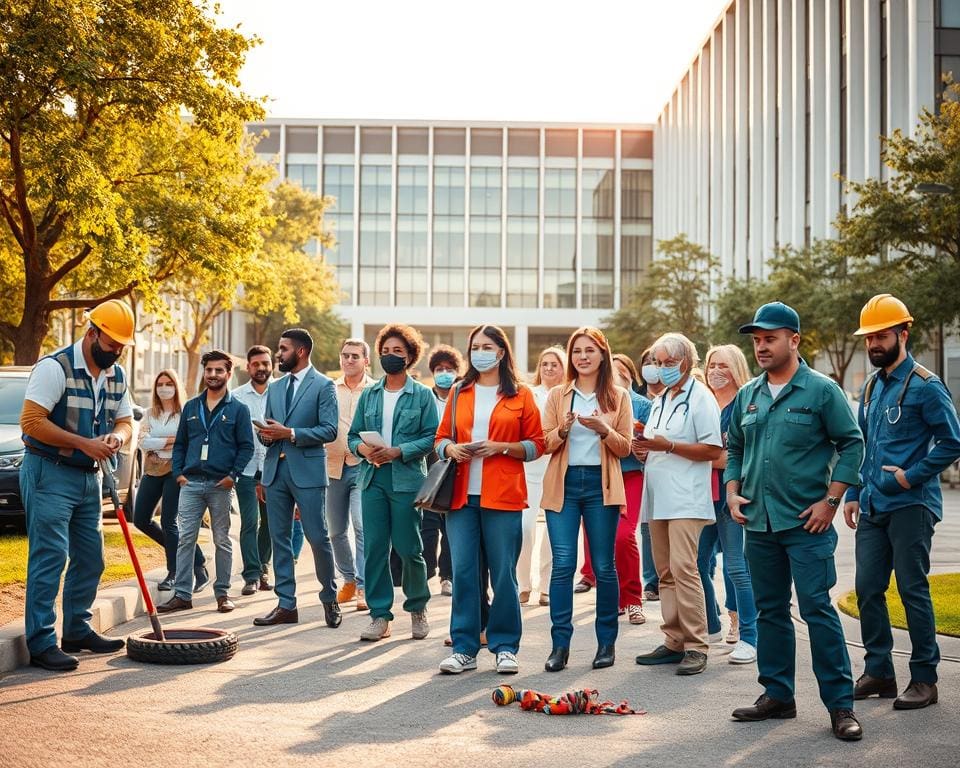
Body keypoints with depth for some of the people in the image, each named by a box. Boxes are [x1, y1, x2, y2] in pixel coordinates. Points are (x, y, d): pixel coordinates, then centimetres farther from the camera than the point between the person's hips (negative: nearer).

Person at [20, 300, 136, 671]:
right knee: (49, 558, -10)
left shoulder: (117, 376, 9)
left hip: (88, 477, 8)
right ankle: (41, 643, -7)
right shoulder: (55, 367, -15)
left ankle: (78, 631, 26)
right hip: (49, 475, -8)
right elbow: (32, 420, -20)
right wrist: (84, 443, -23)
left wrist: (118, 436, -11)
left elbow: (126, 420, 14)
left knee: (90, 558, 13)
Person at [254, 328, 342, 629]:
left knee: (317, 537, -4)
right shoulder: (275, 387, 17)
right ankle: (286, 604, 12)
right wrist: (266, 434, -3)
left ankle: (330, 598, 14)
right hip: (276, 470, 6)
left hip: (308, 471, -6)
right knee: (279, 539, 6)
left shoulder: (323, 386, -3)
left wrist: (290, 433, -17)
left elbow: (329, 430, -11)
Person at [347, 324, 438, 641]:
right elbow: (353, 435, 14)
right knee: (374, 547, 0)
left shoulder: (422, 395, 2)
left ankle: (417, 607, 22)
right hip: (372, 478, 4)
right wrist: (362, 448, -9)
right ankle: (380, 615, 7)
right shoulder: (368, 395, 13)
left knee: (409, 548, 0)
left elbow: (431, 437, -5)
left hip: (407, 479, -3)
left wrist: (397, 452, -16)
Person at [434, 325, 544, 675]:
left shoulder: (520, 395, 6)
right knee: (462, 571, 1)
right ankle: (464, 648, 9)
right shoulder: (459, 393, 15)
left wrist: (501, 447, -10)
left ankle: (505, 647, 11)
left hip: (502, 496, -3)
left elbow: (536, 444, 4)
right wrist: (451, 448, -3)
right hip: (461, 495, 3)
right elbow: (441, 438, 19)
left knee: (503, 573, 0)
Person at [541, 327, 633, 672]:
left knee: (604, 566, 2)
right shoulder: (557, 395, 10)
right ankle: (560, 643, -1)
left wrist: (604, 430, -15)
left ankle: (607, 641, 13)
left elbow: (624, 447, 4)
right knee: (562, 563, -6)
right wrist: (563, 429, -14)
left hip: (601, 485, -1)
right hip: (564, 484, 1)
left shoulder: (618, 396, 7)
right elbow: (545, 445, 6)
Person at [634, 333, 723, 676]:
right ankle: (674, 642, 13)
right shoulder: (661, 399, 21)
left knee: (683, 567, -15)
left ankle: (696, 646, -12)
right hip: (658, 497, 8)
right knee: (665, 571, 8)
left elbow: (712, 449, -12)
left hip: (686, 499, -8)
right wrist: (644, 446, 4)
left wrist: (667, 445, -17)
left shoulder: (700, 397, -4)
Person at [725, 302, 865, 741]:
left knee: (817, 609, -8)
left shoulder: (821, 390, -5)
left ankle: (840, 704, -1)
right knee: (770, 611, 12)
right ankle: (777, 695, 22)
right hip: (758, 523, 6)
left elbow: (851, 444, -4)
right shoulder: (747, 396, 11)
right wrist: (732, 493, 7)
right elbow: (734, 449, 20)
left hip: (806, 523, -6)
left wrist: (831, 499, -10)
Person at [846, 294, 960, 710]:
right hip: (872, 507, 7)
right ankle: (878, 671, 18)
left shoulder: (925, 386, -8)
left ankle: (924, 679, 7)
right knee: (868, 589, 7)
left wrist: (912, 476, -14)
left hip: (910, 505, -7)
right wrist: (853, 494, 14)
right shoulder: (870, 388, 14)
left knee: (913, 590, -2)